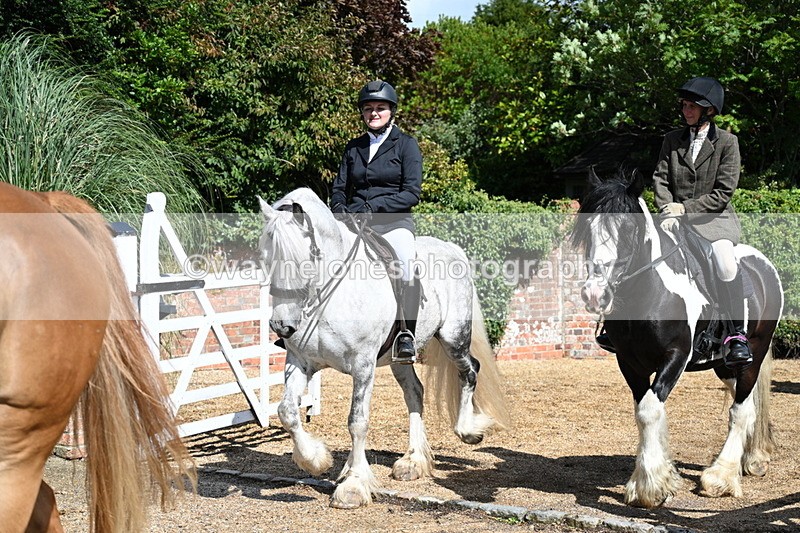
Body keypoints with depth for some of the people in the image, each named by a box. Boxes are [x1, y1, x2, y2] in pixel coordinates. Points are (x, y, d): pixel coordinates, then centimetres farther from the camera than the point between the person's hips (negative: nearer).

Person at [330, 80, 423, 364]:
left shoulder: (406, 144, 4)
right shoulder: (354, 148, 18)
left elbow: (411, 193, -5)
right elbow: (339, 188, 18)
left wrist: (372, 207, -16)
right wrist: (341, 209, -6)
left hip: (393, 222, -5)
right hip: (355, 224, 5)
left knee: (407, 260, -35)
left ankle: (407, 335, -31)